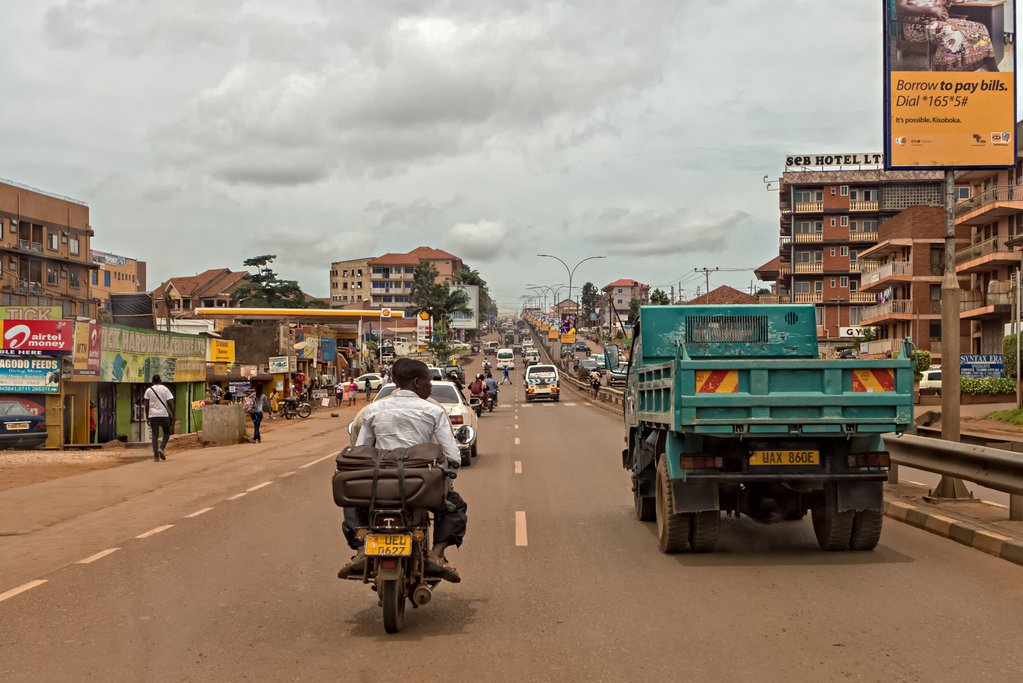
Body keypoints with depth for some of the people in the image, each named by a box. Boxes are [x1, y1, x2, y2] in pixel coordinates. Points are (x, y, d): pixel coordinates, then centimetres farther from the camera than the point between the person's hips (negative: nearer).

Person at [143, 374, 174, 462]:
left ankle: (156, 456, -3)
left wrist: (147, 416, 11)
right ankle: (162, 448, -8)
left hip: (153, 415, 1)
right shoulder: (165, 389, 2)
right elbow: (170, 403, -3)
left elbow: (146, 404, 4)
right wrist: (172, 414, 4)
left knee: (155, 435, 4)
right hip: (164, 415, -1)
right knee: (167, 433, 16)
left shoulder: (149, 390, 5)